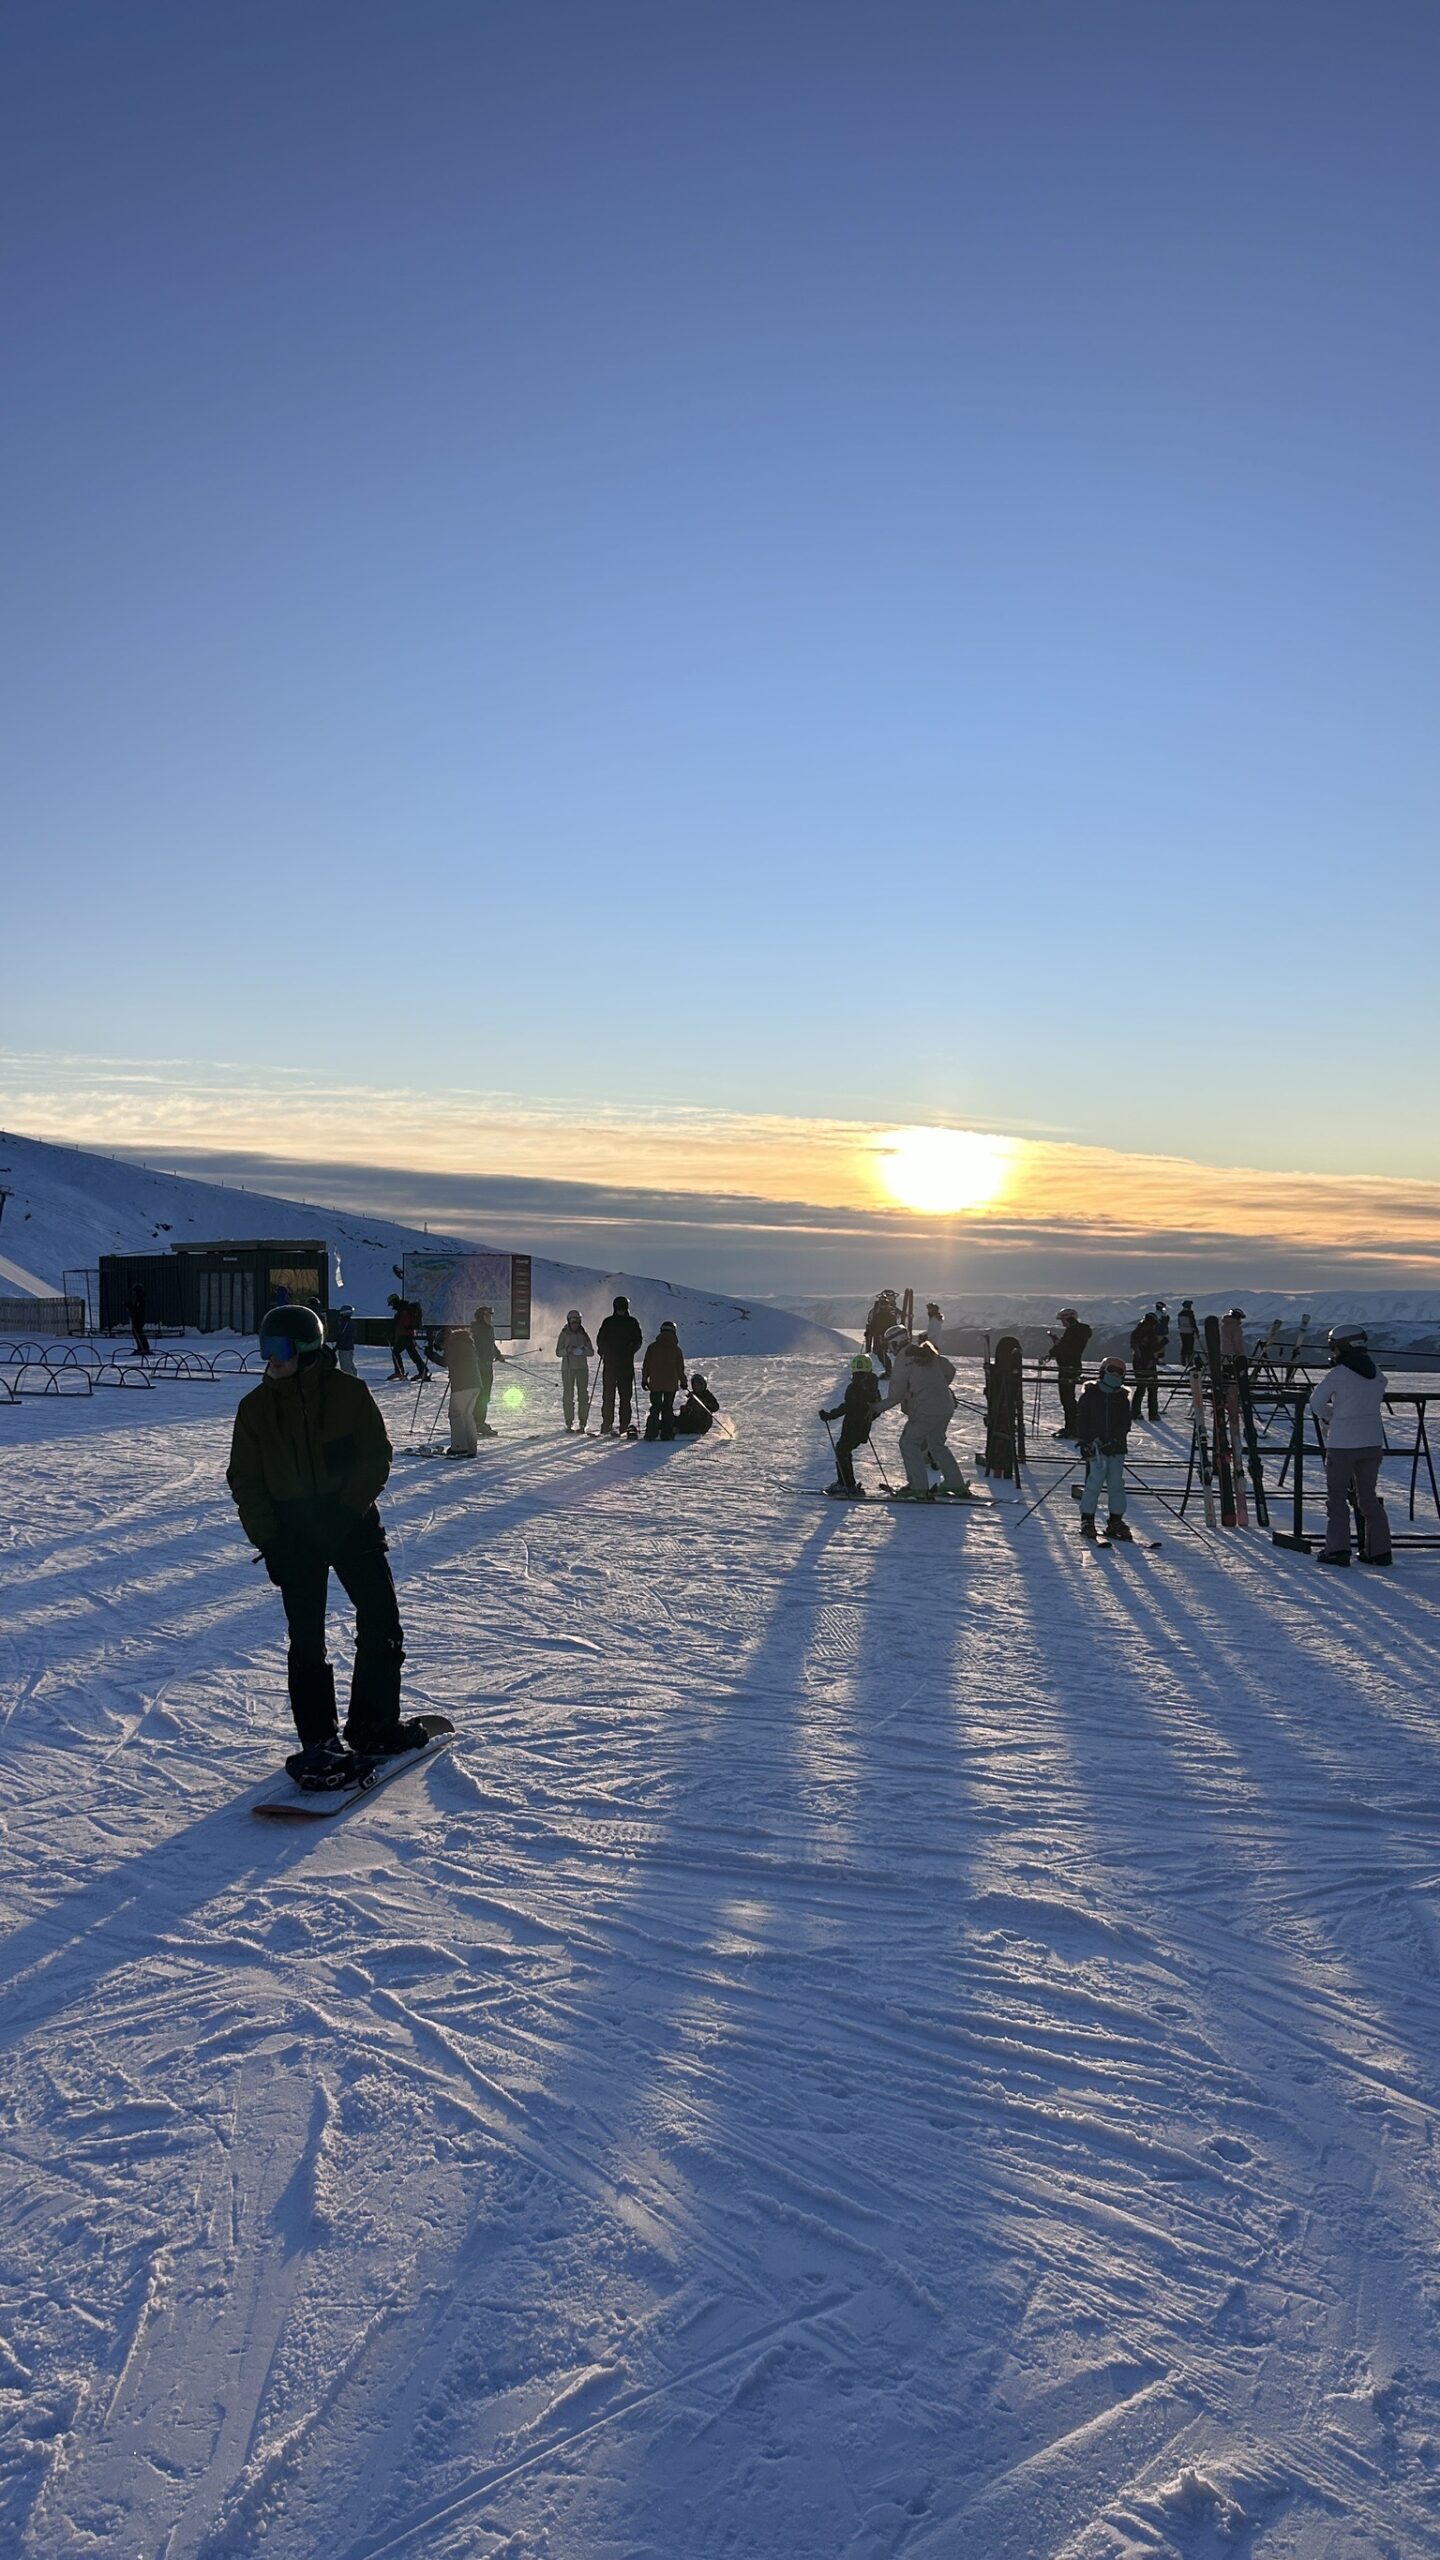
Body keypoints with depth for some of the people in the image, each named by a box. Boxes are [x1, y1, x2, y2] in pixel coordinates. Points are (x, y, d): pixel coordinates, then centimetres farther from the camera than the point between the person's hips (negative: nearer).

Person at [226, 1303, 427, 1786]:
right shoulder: (255, 1408, 3)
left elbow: (376, 1457, -3)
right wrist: (269, 1539, -5)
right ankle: (319, 1743, 11)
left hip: (352, 1524, -1)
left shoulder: (349, 1392, -4)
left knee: (382, 1627, 1)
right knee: (306, 1641, 1)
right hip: (294, 1535, 1)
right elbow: (245, 1480, 5)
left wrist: (347, 1510, -15)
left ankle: (374, 1727, 18)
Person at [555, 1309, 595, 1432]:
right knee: (568, 1394, -3)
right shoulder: (564, 1334, 4)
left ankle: (583, 1423, 0)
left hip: (582, 1367, 1)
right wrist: (568, 1350, -16)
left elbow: (591, 1352, 7)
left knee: (583, 1394, -4)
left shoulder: (583, 1334, 8)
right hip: (567, 1367, -1)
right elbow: (558, 1352, 1)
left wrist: (583, 1350, -13)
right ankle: (569, 1423, 1)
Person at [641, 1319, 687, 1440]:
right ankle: (667, 1434, 1)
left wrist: (644, 1379, 11)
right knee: (668, 1408, 6)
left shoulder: (653, 1347, 1)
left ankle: (651, 1433, -2)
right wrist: (683, 1381, 14)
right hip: (671, 1384, -1)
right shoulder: (676, 1349, -1)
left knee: (655, 1408, 6)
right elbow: (680, 1368, 3)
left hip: (655, 1384, 1)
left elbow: (646, 1365, 3)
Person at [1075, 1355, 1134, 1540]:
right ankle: (1087, 1520, 1)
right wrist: (1084, 1441, -9)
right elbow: (1081, 1419, 1)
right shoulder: (1090, 1394, 3)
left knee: (1116, 1484, 3)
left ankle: (1116, 1521, 13)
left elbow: (1125, 1423, 6)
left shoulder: (1122, 1398, 11)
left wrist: (1116, 1439, -11)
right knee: (1094, 1483, -9)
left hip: (1116, 1448, 3)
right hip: (1094, 1447, -3)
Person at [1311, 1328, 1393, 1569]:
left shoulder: (1337, 1375, -13)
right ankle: (1379, 1549, 15)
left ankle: (1337, 1549, 0)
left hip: (1342, 1443, -5)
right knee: (1369, 1496, 15)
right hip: (1373, 1443, 5)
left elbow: (1316, 1404, -7)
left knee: (1336, 1496, 5)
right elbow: (1374, 1405, 12)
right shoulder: (1378, 1375, 4)